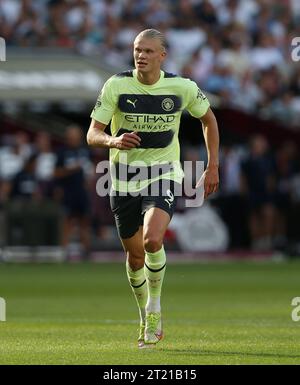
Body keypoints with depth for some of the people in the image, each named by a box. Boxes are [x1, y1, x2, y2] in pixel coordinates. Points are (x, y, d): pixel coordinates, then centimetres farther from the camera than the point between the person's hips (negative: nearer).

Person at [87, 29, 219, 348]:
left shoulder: (182, 87, -7)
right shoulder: (116, 86, -10)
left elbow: (208, 118, 12)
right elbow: (92, 135, -11)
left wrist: (212, 166, 9)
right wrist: (112, 141, -35)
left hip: (163, 176, -1)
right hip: (124, 179, 1)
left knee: (152, 239, -25)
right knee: (135, 254, 8)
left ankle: (155, 306, -1)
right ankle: (146, 318, 33)